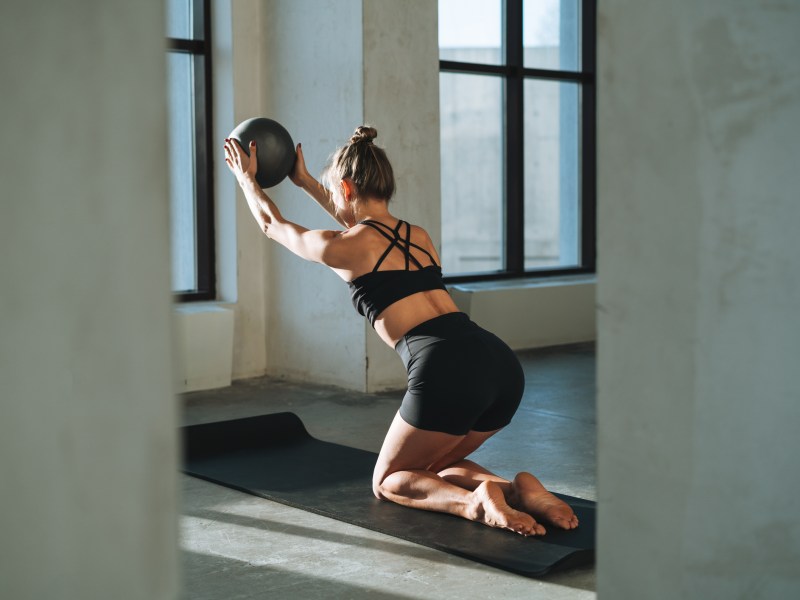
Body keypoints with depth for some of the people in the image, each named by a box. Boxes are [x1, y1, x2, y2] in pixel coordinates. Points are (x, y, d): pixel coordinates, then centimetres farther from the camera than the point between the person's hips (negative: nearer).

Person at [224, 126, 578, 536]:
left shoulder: (342, 248, 6)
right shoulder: (419, 236, 24)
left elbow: (273, 225, 27)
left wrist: (246, 178, 45)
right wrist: (305, 182, 58)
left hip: (447, 371, -7)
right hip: (502, 362, 7)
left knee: (389, 481, 17)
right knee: (434, 468, 29)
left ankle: (473, 501, -12)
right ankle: (517, 490, 2)